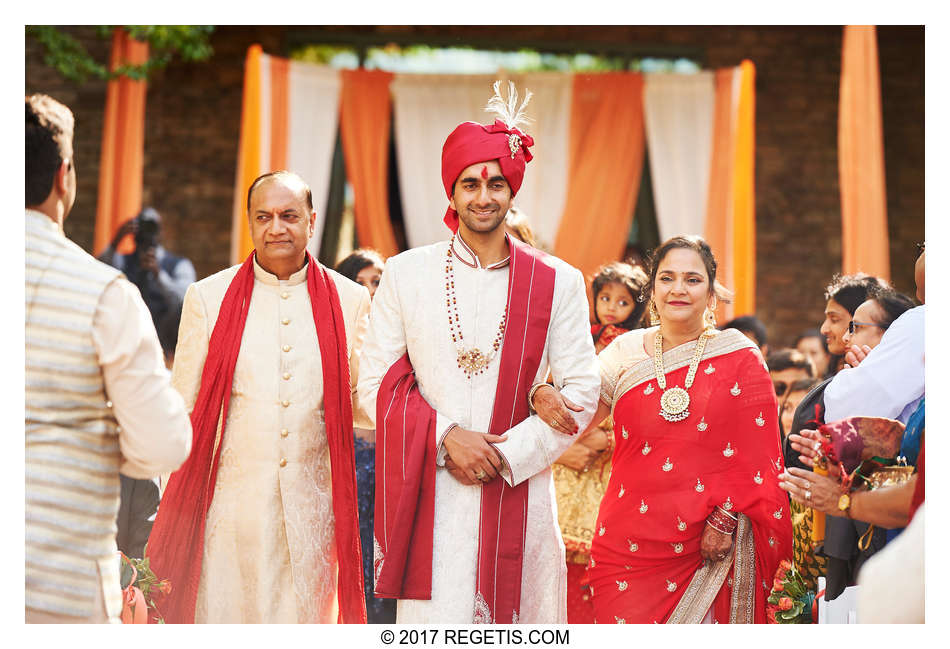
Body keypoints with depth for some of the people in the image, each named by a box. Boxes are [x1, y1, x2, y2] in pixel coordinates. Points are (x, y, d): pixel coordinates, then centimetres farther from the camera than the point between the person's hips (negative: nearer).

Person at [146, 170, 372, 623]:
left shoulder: (348, 301, 7)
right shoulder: (208, 297, 4)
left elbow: (365, 404, 10)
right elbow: (183, 412, 6)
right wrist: (173, 514, 1)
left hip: (312, 512, 1)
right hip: (229, 502, -1)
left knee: (307, 617, 3)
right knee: (220, 616, -1)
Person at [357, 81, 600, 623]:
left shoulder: (558, 283, 6)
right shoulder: (405, 274, 7)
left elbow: (583, 392, 4)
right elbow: (376, 383, 5)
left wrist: (507, 455, -8)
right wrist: (445, 437, -9)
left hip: (519, 493, 1)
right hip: (430, 497, 0)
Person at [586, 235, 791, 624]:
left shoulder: (739, 357, 2)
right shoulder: (626, 352, 8)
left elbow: (755, 457, -1)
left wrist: (724, 522, -9)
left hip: (710, 550, -1)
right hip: (631, 545, 2)